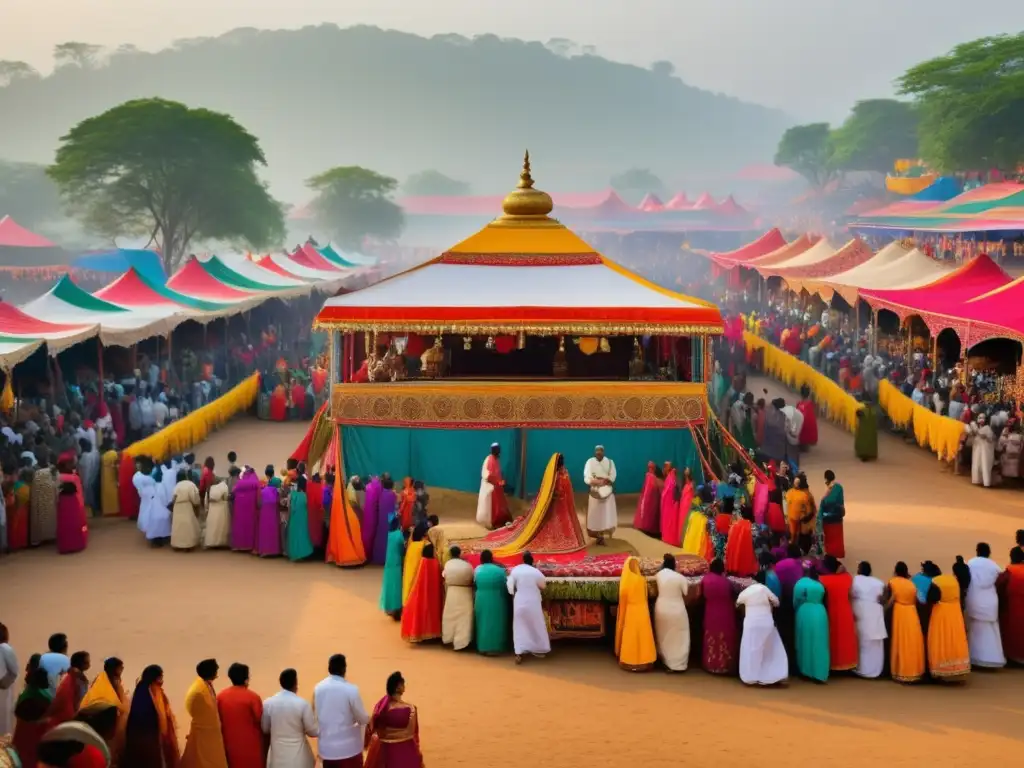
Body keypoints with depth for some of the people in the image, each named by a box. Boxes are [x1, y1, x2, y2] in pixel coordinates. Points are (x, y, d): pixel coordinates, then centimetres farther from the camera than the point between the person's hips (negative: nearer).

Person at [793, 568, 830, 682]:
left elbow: (795, 602, 4)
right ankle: (819, 673, -1)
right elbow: (823, 600, 7)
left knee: (805, 643, 11)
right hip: (819, 614, -1)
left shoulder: (800, 583, 0)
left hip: (804, 614, 1)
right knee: (818, 644, 2)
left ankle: (805, 671, 15)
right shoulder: (820, 585, 1)